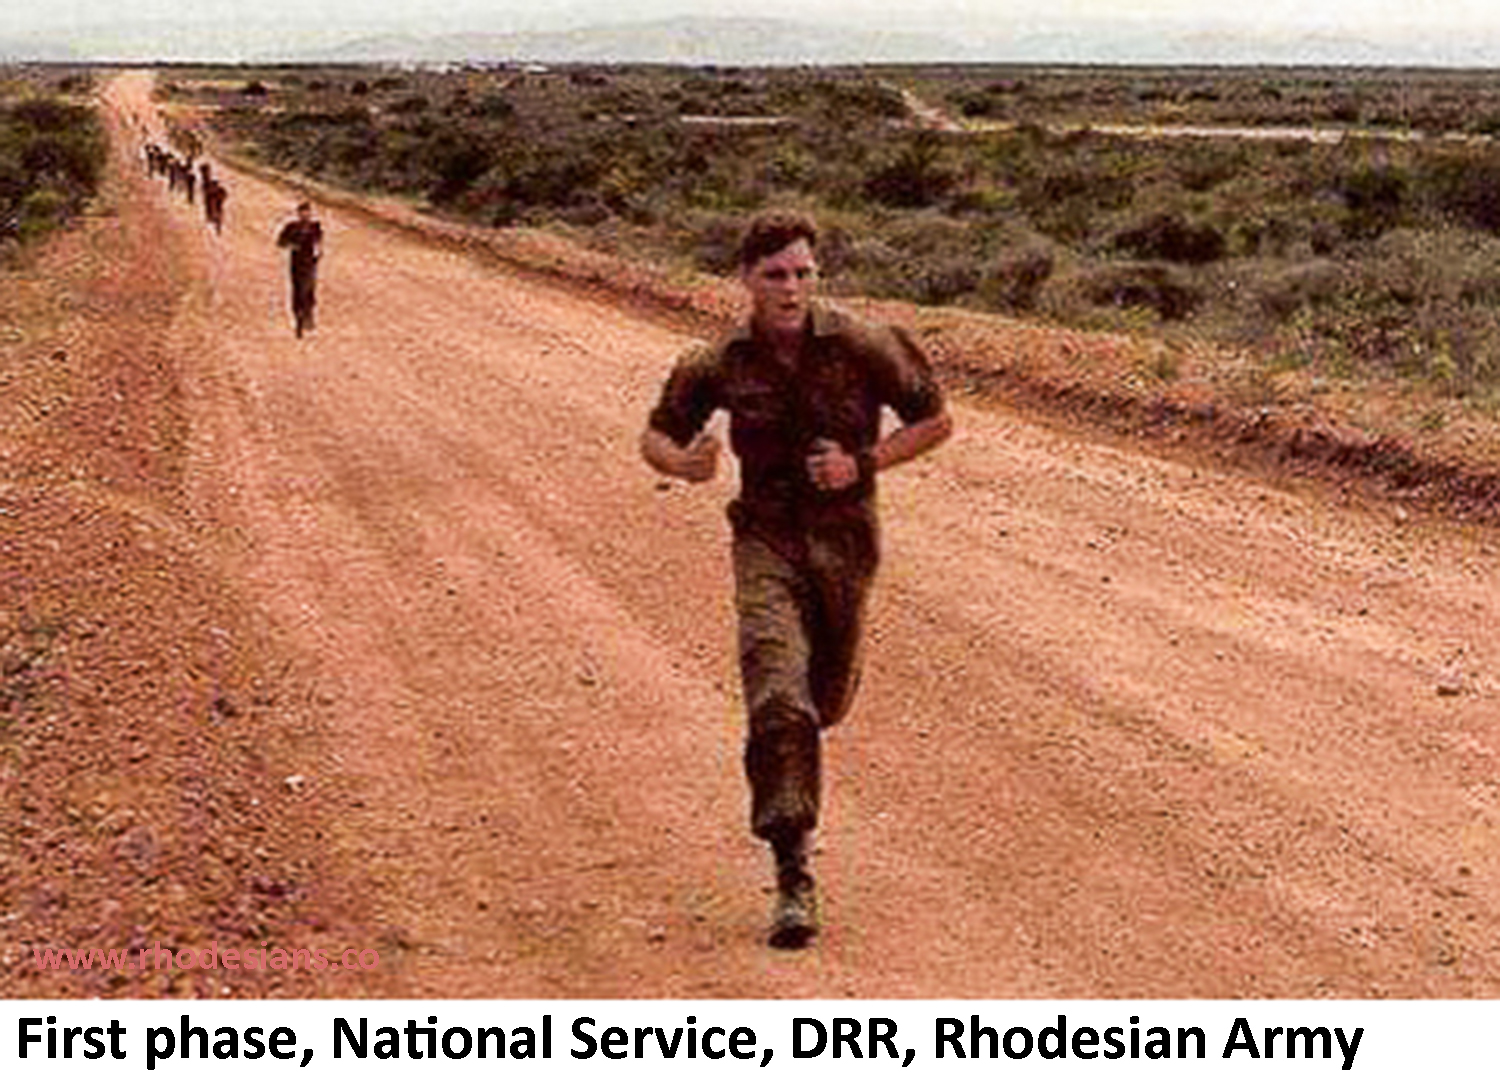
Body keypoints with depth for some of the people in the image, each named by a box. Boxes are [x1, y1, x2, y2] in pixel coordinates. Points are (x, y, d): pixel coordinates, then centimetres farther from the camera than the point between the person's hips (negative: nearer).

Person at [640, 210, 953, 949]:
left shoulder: (862, 348, -10)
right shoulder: (720, 365, -6)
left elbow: (937, 421, 0)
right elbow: (655, 437, 8)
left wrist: (865, 462, -15)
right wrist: (684, 462, -16)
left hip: (844, 541, 1)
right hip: (766, 539, -1)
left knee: (827, 700, 16)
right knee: (779, 701, -17)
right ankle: (793, 877, -17)